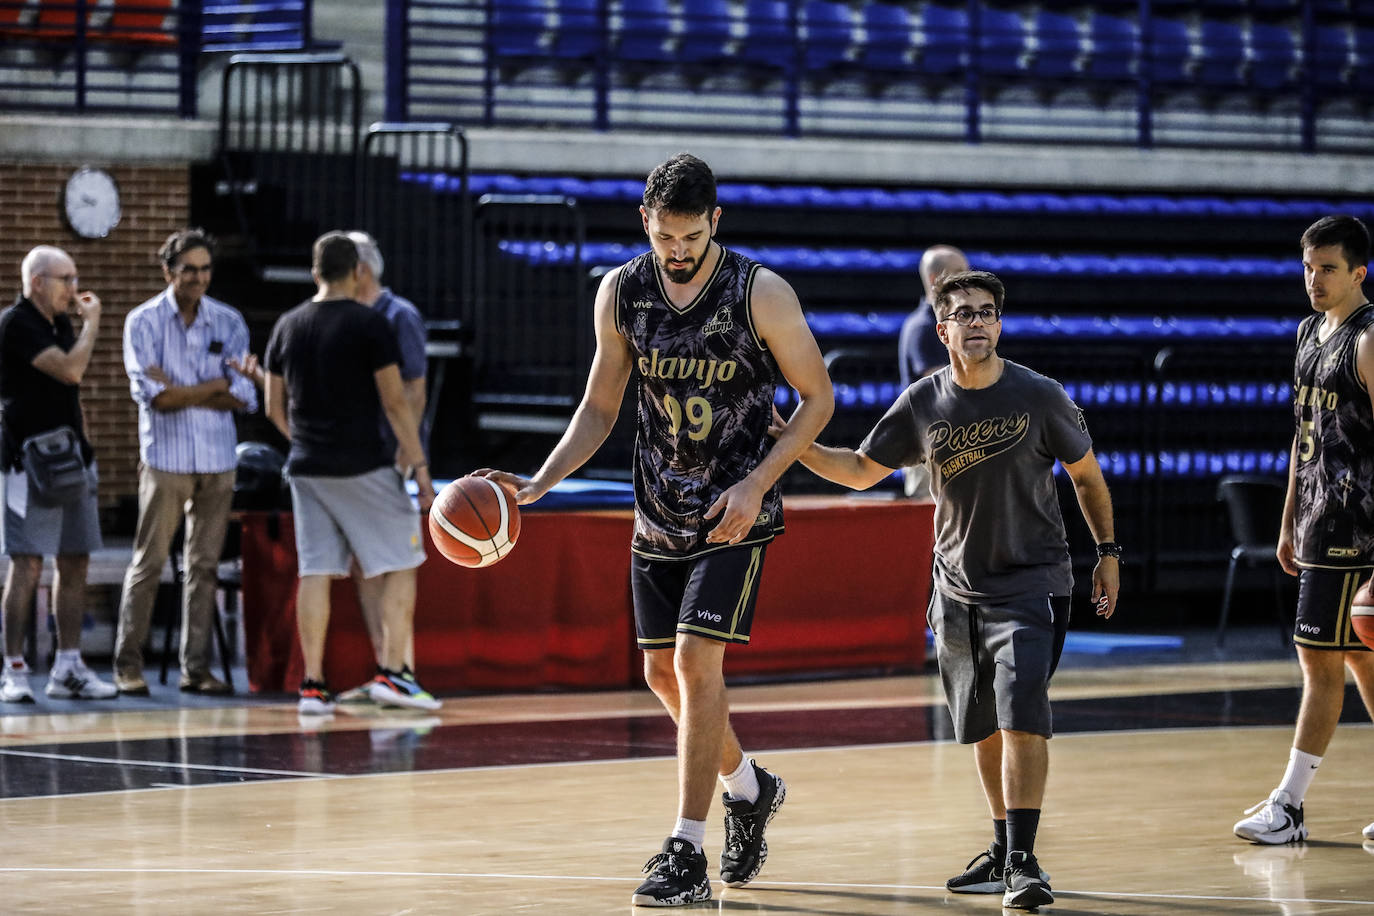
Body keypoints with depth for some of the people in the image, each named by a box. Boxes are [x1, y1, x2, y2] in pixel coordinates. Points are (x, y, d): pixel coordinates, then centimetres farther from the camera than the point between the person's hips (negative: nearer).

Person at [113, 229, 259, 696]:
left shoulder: (229, 321, 7)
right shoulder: (144, 321, 0)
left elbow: (245, 398, -1)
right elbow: (151, 394, -11)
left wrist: (180, 392, -10)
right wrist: (217, 385, -8)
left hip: (218, 460, 3)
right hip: (165, 459, -3)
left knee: (205, 565, 4)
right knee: (148, 562, -3)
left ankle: (196, 667, 8)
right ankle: (127, 663, 3)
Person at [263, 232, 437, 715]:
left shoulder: (288, 326, 8)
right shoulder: (369, 323, -8)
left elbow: (274, 407, 13)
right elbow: (395, 402, -10)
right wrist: (420, 467, -6)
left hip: (307, 468, 5)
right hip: (364, 467, -5)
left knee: (315, 571, 6)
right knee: (400, 566, 6)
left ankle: (312, 685, 2)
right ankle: (393, 672, -1)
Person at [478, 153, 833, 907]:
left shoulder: (760, 293, -15)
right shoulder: (620, 294, -2)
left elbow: (817, 397, -7)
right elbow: (599, 409, 7)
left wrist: (755, 484, -17)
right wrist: (538, 484, -7)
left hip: (735, 514, -5)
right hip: (659, 513, 5)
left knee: (696, 661, -15)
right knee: (662, 673, 10)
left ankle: (686, 854, -11)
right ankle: (748, 788, 37)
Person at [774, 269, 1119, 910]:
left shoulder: (1039, 397, -9)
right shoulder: (922, 405, -2)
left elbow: (1086, 475, 4)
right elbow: (862, 471, 8)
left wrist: (1108, 553, 5)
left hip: (1032, 585, -4)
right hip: (959, 588, 4)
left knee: (1022, 718, -18)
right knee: (982, 727, 13)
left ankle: (1022, 860, -18)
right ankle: (1003, 850, 29)